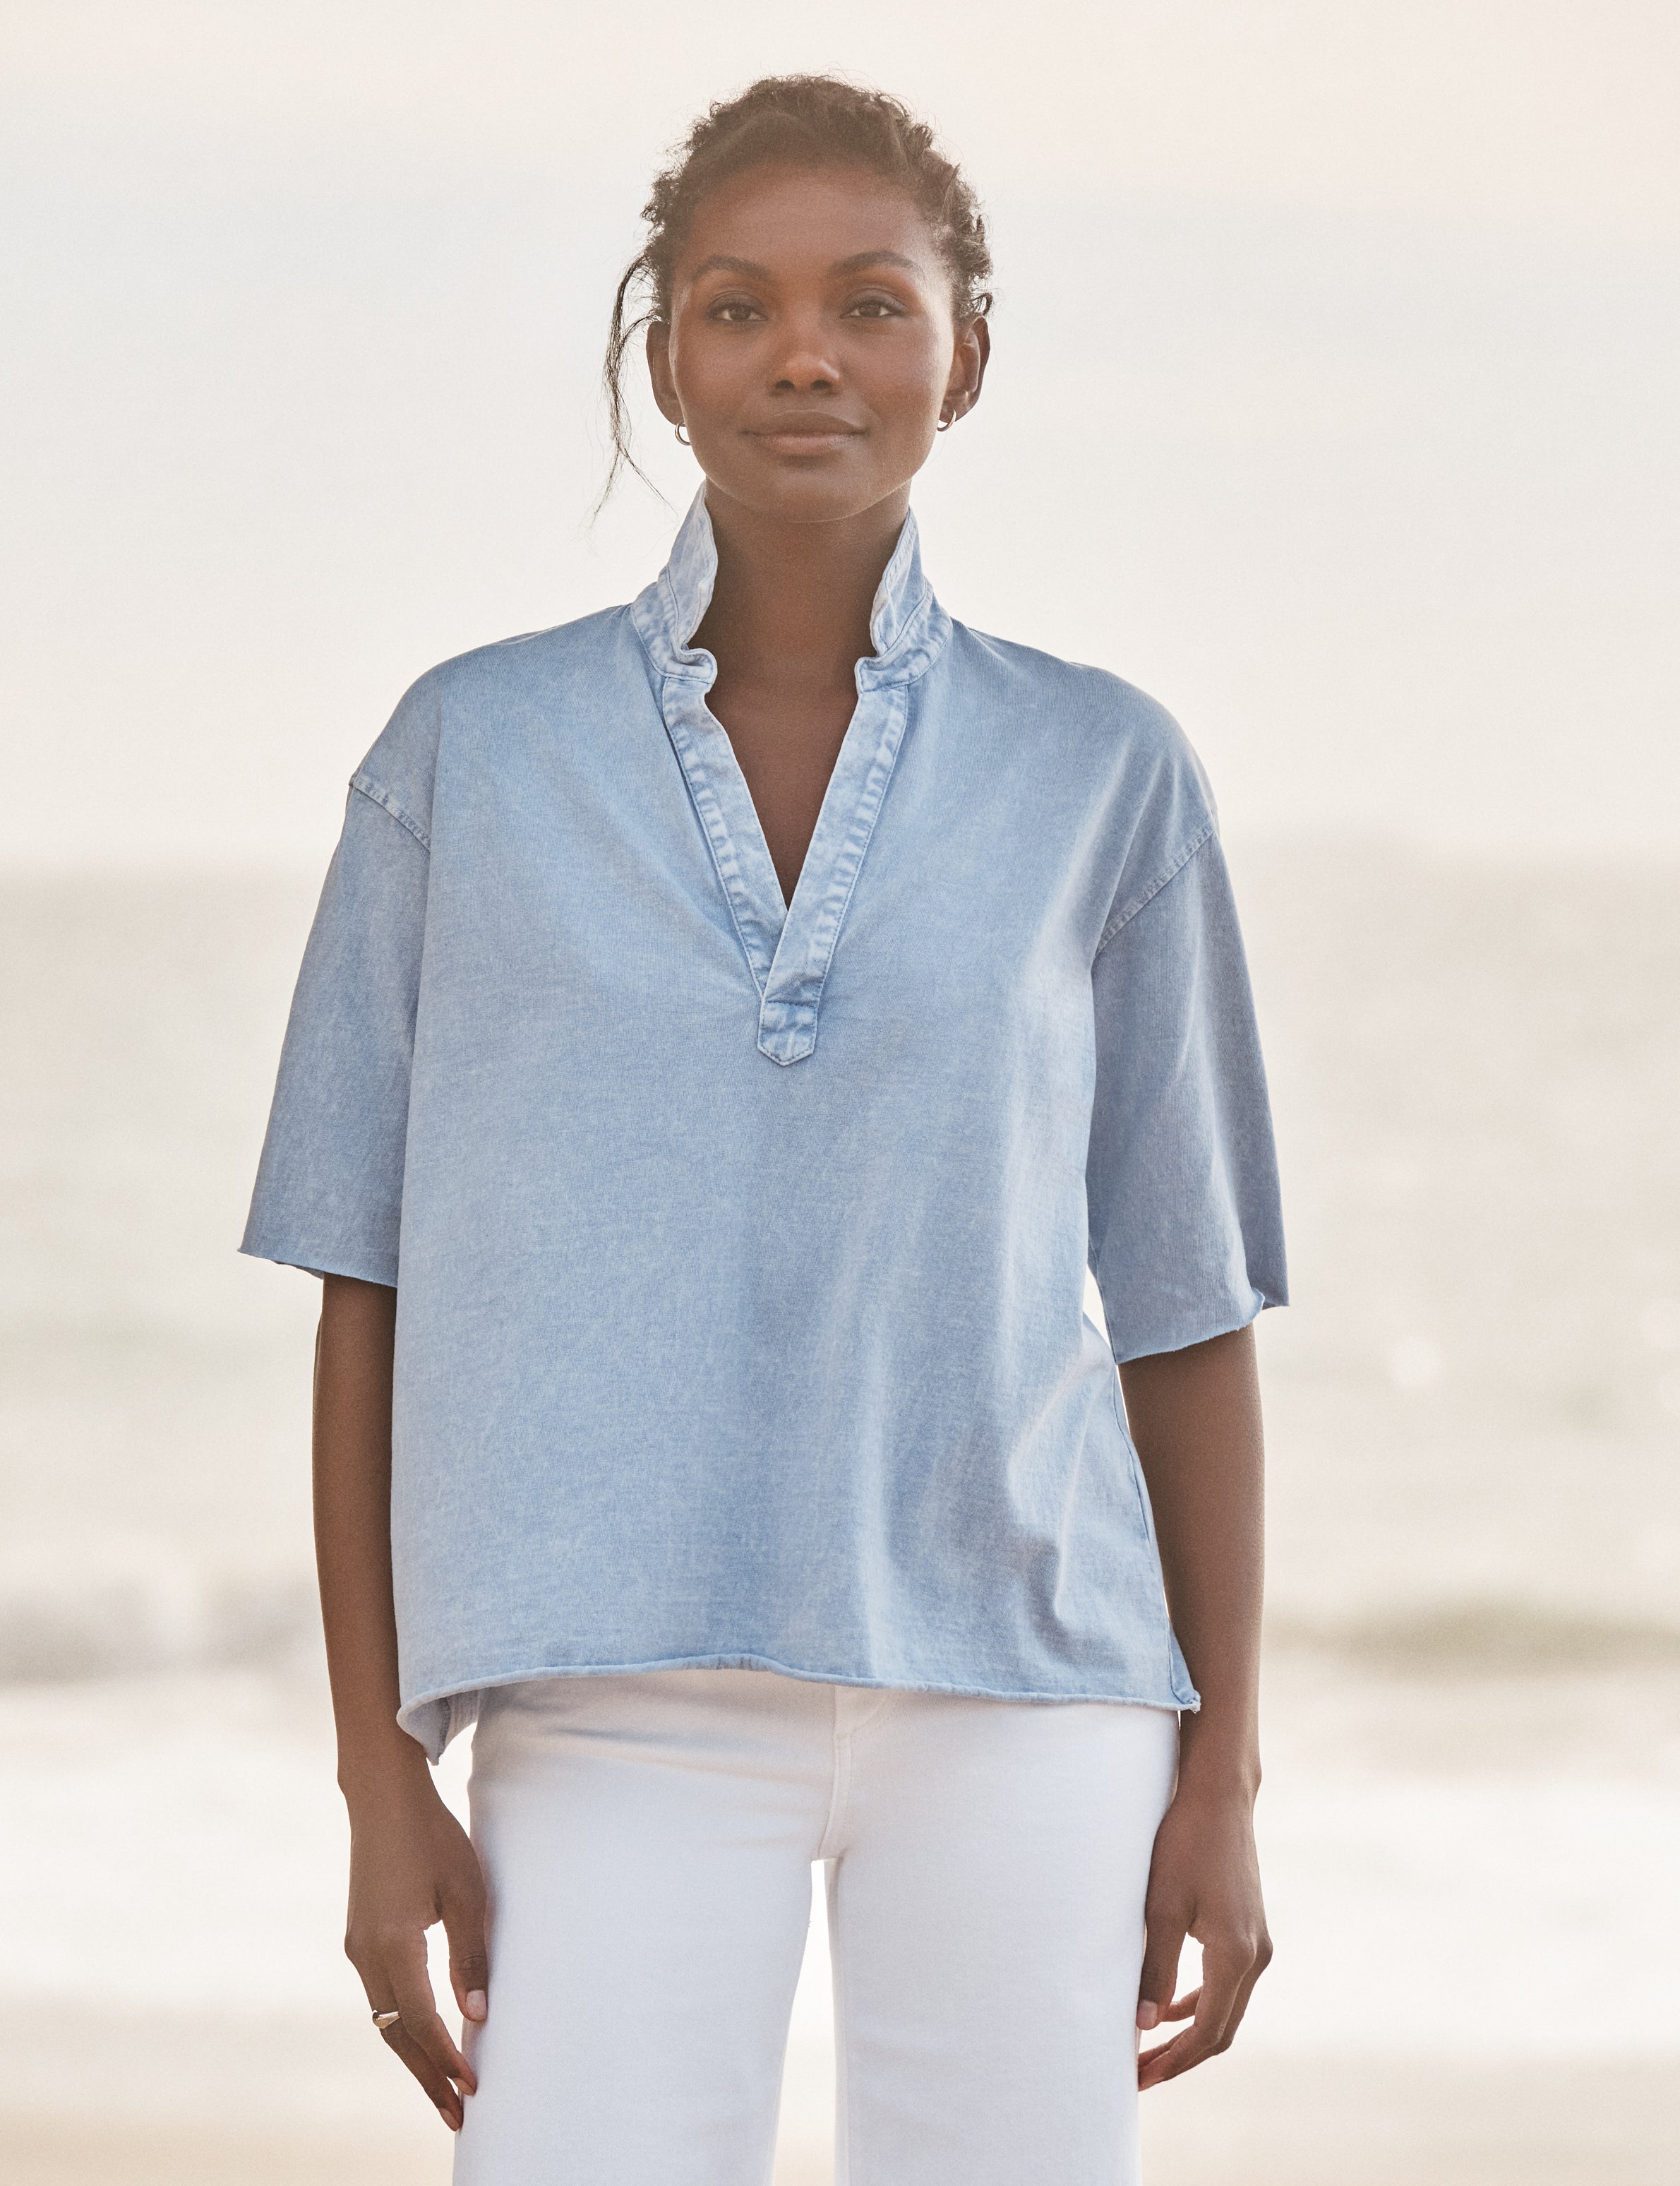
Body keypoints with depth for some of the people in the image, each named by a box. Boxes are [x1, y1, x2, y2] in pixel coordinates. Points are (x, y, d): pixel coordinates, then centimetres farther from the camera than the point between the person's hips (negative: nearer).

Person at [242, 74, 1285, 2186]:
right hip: (625, 1713, -1)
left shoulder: (1101, 778, 5)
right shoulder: (470, 758, 3)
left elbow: (1186, 1311, 9)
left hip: (1011, 1694, 1)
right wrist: (380, 1787, -1)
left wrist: (1221, 1788, 5)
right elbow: (367, 1296, 5)